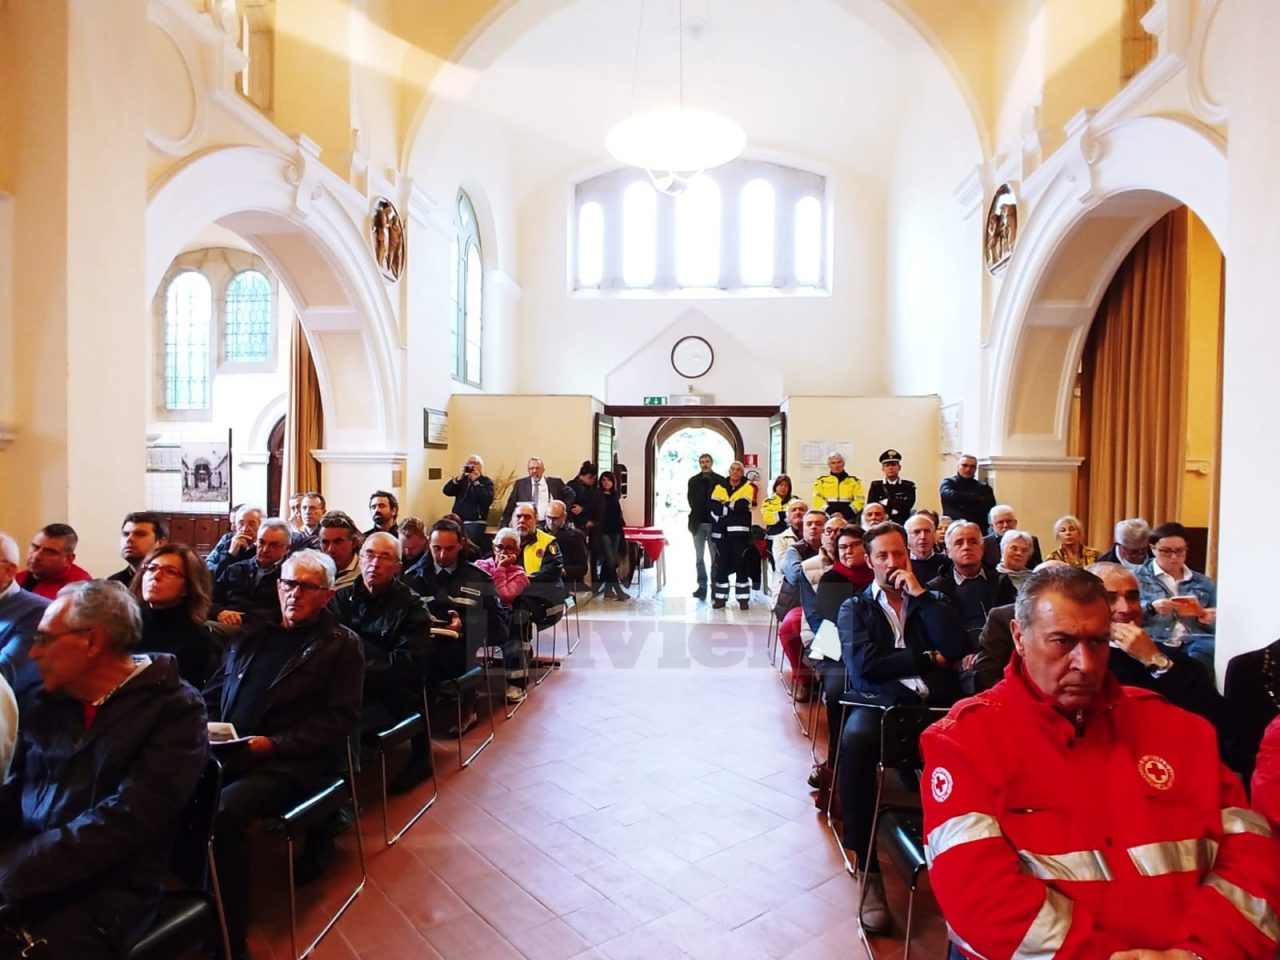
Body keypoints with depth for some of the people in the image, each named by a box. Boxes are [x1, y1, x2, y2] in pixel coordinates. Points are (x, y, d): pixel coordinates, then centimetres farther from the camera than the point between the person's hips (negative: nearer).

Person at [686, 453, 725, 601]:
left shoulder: (720, 480, 2)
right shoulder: (693, 481, 9)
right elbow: (691, 501, 5)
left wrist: (715, 514, -9)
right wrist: (697, 515, -4)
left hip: (714, 522, -2)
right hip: (698, 522, 2)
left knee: (715, 557, 2)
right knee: (699, 557, 4)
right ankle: (702, 586, 9)